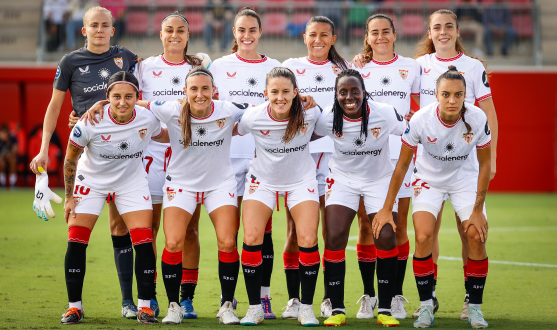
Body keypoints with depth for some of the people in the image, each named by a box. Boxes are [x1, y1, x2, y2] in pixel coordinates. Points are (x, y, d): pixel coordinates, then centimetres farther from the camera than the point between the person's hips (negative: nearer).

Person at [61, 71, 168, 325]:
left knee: (144, 243, -10)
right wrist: (69, 197, -6)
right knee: (76, 242, -8)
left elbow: (161, 137, 8)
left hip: (132, 183, 1)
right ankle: (74, 306, 5)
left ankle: (145, 306, 0)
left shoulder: (147, 119, -19)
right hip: (90, 182, -1)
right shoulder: (90, 122, -26)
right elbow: (70, 159, -10)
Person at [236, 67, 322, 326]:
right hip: (263, 181, 0)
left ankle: (306, 308, 1)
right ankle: (254, 307, -1)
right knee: (251, 237, -16)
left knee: (308, 240, -15)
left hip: (301, 181, 0)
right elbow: (232, 132, 2)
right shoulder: (252, 117, -20)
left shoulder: (310, 113, -19)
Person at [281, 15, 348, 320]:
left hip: (334, 153, 1)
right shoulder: (291, 67, 10)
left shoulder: (342, 69, 14)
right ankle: (293, 300, 3)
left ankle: (330, 299, 6)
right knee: (295, 232, -3)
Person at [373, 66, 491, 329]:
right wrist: (386, 209, -10)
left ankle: (475, 307, -1)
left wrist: (478, 210, -12)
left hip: (465, 178, 1)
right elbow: (402, 164, -13)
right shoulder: (421, 120, -26)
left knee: (476, 236, -16)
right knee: (423, 237, -20)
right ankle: (426, 307, -6)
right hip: (428, 179, -1)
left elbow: (485, 164, -10)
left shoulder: (477, 118, -24)